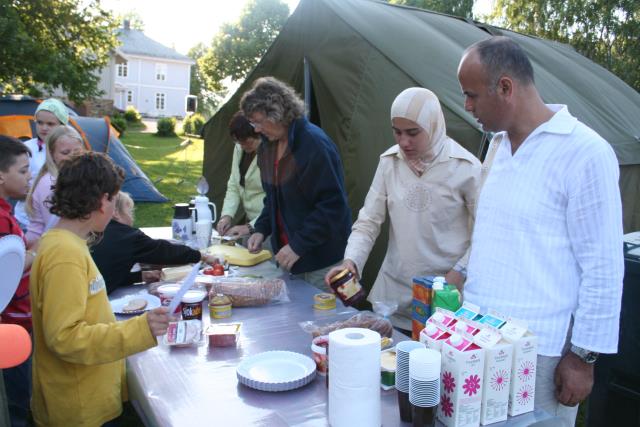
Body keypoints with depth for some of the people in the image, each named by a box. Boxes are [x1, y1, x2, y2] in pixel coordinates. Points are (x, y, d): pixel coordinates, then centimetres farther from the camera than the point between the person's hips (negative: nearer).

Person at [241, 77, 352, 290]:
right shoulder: (267, 146, 7)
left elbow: (333, 204, -20)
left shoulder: (315, 143, -18)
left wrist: (298, 245, -20)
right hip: (288, 255, 7)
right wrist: (261, 229, 3)